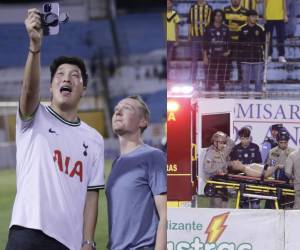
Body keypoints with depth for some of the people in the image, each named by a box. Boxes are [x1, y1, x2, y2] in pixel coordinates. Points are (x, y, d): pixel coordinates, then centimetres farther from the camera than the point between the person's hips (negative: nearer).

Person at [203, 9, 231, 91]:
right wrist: (205, 56, -5)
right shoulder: (209, 29, 2)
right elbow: (205, 44, 1)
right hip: (211, 56, -2)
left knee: (222, 79, 5)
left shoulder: (225, 29, 9)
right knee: (209, 79, -7)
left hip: (223, 56, 2)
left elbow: (228, 42, 13)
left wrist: (228, 51, -5)